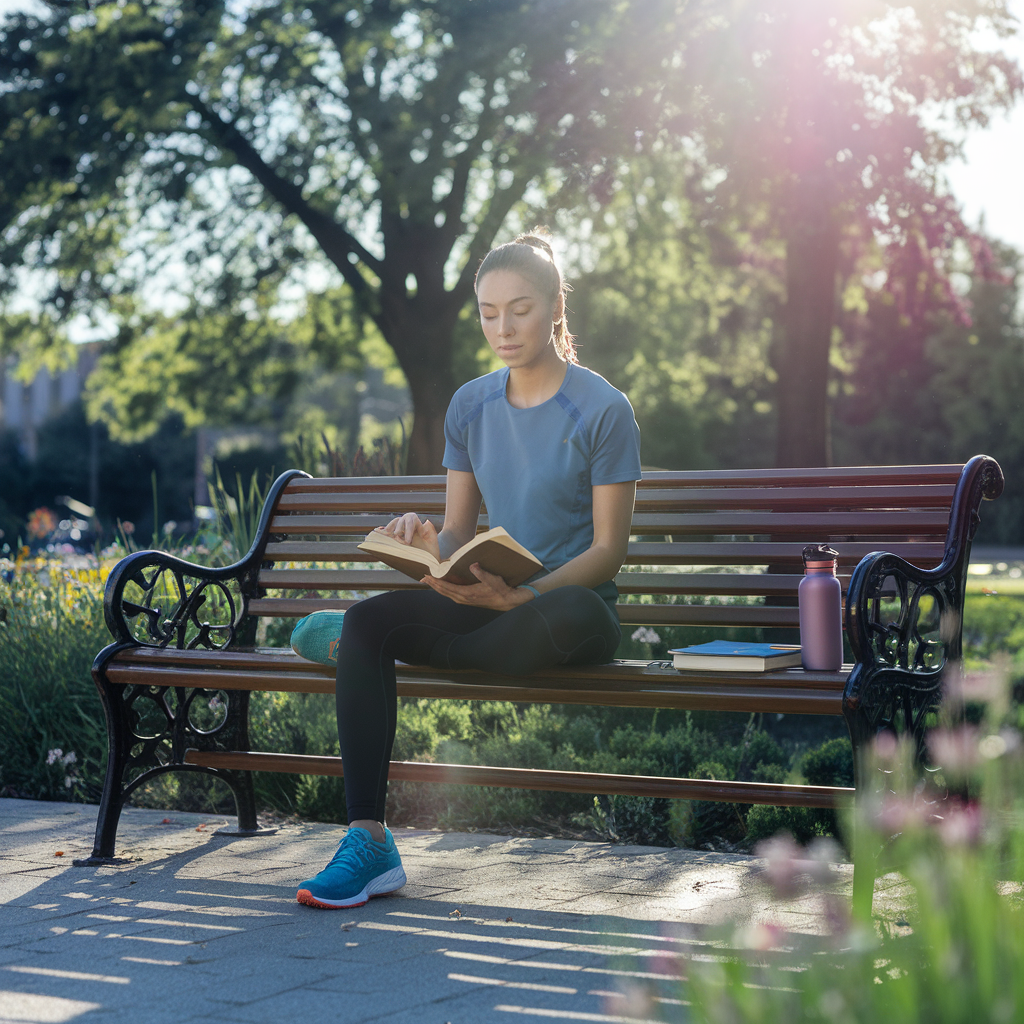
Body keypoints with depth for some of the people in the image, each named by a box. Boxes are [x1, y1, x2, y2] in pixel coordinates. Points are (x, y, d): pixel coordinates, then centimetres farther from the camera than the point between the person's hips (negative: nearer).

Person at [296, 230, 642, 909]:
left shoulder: (603, 409, -5)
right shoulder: (471, 406, 11)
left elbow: (609, 549, -8)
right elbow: (459, 531, 12)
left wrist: (525, 595, -25)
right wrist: (428, 543, -14)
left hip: (575, 600, -4)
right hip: (488, 596, 4)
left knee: (549, 625, -41)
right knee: (366, 623, -23)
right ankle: (369, 841, -26)